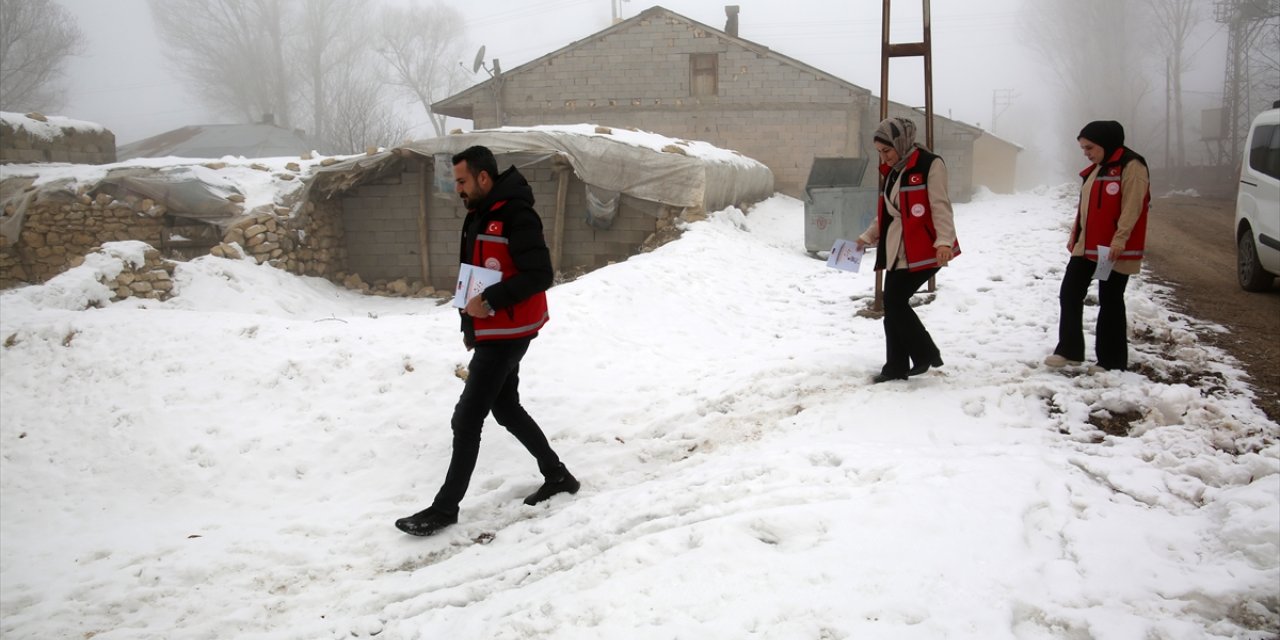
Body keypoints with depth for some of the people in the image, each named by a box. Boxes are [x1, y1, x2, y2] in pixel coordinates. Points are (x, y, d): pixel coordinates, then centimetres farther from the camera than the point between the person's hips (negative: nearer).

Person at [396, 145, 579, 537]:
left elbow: (540, 275, -24)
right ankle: (557, 476, 31)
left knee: (467, 418, -7)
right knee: (506, 408, 18)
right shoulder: (478, 215, 12)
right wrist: (469, 324, 17)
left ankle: (445, 508, 2)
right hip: (490, 332, 10)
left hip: (507, 334, -10)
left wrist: (490, 302, -26)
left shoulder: (516, 215, -19)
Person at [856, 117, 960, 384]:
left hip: (923, 251, -8)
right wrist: (867, 238, 16)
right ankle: (896, 366, 13)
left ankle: (926, 354, 7)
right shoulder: (893, 171, 16)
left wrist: (944, 241, -28)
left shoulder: (930, 165, -9)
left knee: (895, 302, -10)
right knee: (892, 304, 5)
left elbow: (940, 207, -17)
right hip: (896, 250, 8)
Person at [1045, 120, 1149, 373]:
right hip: (1086, 246, 9)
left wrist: (1119, 239, -26)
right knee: (1069, 294, 7)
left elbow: (1131, 207, -20)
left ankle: (1112, 361, 10)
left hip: (1114, 250, -9)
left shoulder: (1131, 166, -12)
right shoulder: (1095, 169, 16)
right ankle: (1069, 350, 17)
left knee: (1110, 302, 0)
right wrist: (1074, 235, 16)